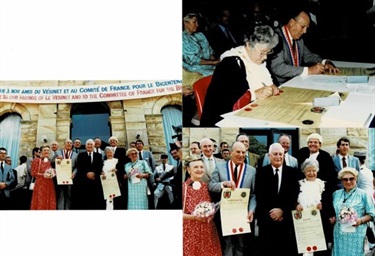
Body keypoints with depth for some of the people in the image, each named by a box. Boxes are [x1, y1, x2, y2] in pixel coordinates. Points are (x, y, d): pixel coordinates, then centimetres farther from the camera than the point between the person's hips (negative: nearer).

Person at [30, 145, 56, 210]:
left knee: (50, 202, 0)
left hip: (50, 184, 4)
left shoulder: (51, 161, 15)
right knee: (40, 202, -8)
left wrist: (52, 174, 0)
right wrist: (43, 175, -15)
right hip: (40, 184, -4)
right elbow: (33, 173, -4)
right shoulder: (37, 160, 1)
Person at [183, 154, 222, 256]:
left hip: (208, 230, 4)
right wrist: (194, 217, -19)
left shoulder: (207, 186, 8)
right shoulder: (183, 187, -6)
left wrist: (210, 214, -3)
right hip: (190, 231, -4)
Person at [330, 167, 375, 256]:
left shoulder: (363, 194, -1)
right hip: (339, 234, 3)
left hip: (356, 234, -3)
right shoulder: (336, 194, 11)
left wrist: (360, 220, -17)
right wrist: (332, 218, 1)